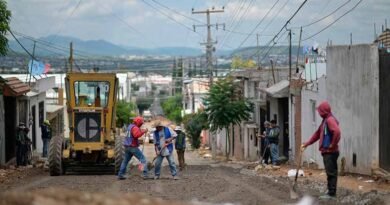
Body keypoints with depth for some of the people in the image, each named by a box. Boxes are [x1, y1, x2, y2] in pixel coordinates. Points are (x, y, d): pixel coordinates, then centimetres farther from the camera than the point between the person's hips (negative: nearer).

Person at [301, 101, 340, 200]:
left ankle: (331, 194, -4)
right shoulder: (325, 121, 18)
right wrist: (306, 144, 24)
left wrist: (333, 145, -20)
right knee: (330, 173, 11)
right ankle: (330, 192, 15)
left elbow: (337, 132, -30)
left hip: (330, 152, -10)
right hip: (326, 152, 10)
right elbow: (317, 134, 25)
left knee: (331, 173, -6)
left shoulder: (330, 120, -14)